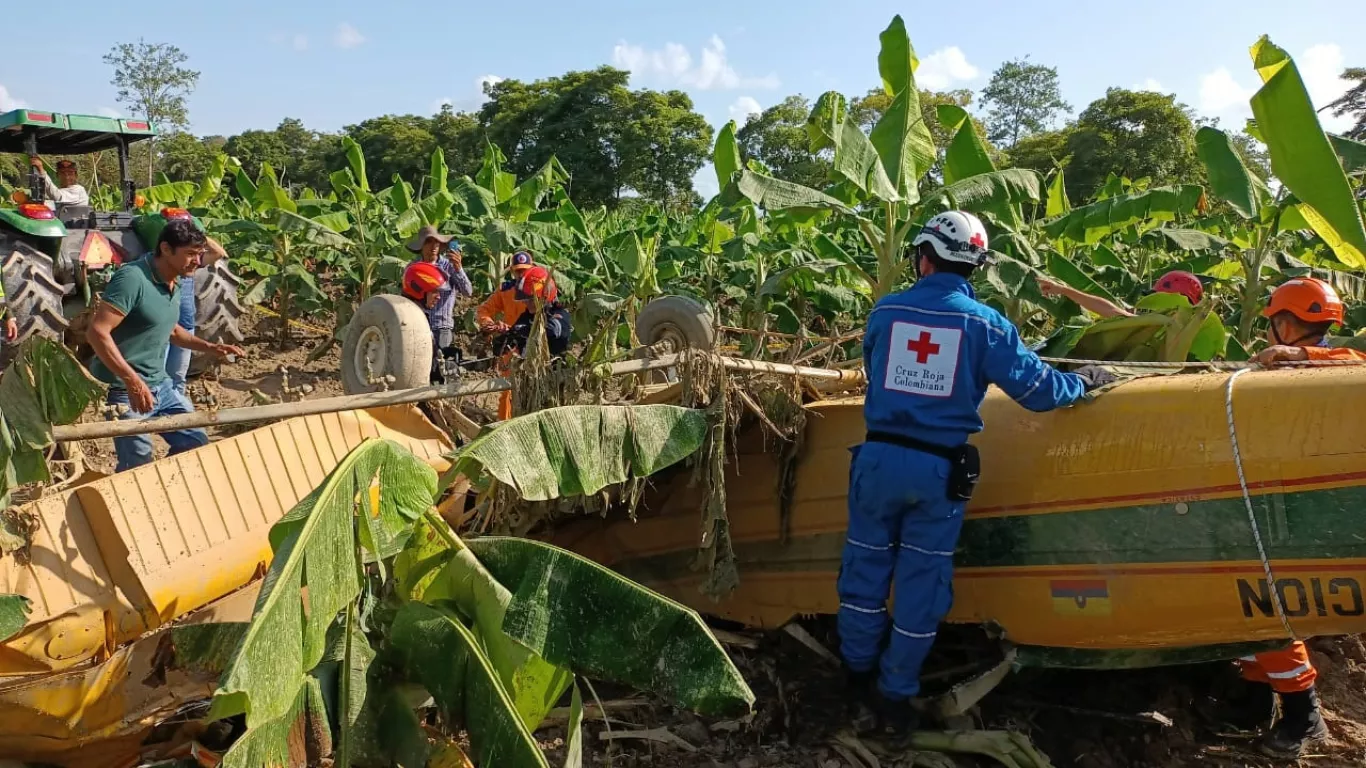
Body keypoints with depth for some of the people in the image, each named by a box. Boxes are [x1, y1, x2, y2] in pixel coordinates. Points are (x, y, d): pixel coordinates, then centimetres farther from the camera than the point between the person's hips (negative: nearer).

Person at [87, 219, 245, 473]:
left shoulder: (174, 284, 7)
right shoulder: (132, 278, -21)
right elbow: (97, 333, -26)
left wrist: (208, 347, 11)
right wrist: (133, 381, -30)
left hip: (161, 386, 9)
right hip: (126, 391, -9)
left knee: (197, 444, 14)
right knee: (137, 468, -3)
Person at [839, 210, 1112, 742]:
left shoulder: (885, 311, 1)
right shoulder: (983, 322, -5)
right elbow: (1037, 388, -3)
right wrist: (1082, 382, 17)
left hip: (879, 457, 2)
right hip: (938, 470, -1)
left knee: (865, 570, 16)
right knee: (921, 585, 11)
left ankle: (859, 678, 30)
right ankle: (895, 699, 21)